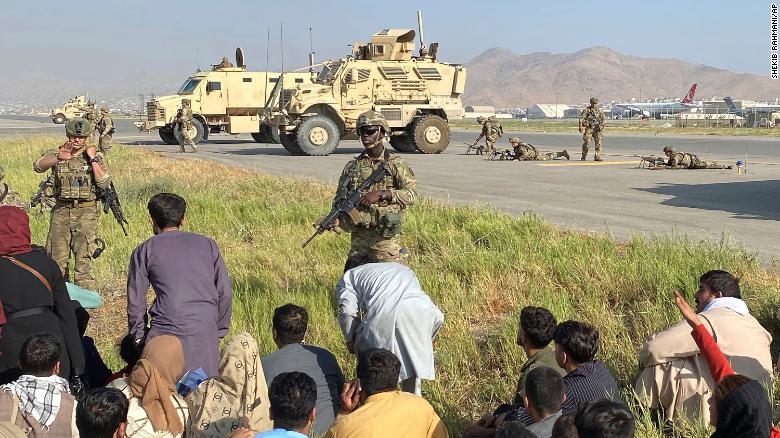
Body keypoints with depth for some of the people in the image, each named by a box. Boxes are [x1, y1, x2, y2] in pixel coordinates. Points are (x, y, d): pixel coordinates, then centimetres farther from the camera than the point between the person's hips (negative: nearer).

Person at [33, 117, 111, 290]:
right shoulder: (56, 154, 6)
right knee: (57, 258, 7)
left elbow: (104, 183, -7)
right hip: (61, 211, 2)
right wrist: (58, 158, -33)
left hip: (86, 212, -2)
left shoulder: (95, 156, 5)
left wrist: (93, 159, -11)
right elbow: (38, 166, -15)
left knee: (83, 259, -9)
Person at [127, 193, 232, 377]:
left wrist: (139, 336, 19)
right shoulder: (207, 244, 17)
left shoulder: (144, 251, 12)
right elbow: (225, 293, 13)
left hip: (166, 331, -2)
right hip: (206, 331, 2)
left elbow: (135, 300, 9)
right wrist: (219, 332, 20)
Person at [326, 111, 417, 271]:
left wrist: (381, 194, -19)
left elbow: (412, 195, -10)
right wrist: (336, 218, -7)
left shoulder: (396, 164, -1)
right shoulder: (352, 166, 10)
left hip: (385, 236, -4)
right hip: (359, 236, 4)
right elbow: (340, 198, 13)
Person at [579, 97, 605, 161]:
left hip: (597, 129, 3)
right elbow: (581, 118, -4)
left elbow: (603, 119, 16)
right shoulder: (586, 110, 0)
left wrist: (601, 125, -1)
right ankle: (583, 157, 9)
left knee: (598, 142, -7)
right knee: (586, 142, -5)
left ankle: (597, 157, -6)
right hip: (588, 128, -3)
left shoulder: (599, 110, 11)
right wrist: (581, 127, -13)